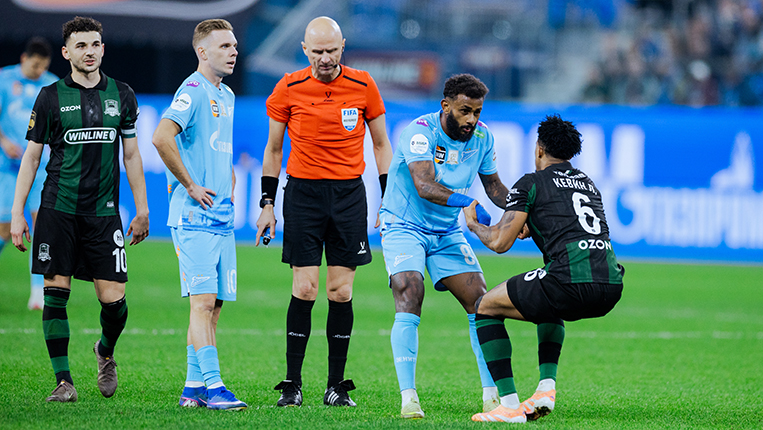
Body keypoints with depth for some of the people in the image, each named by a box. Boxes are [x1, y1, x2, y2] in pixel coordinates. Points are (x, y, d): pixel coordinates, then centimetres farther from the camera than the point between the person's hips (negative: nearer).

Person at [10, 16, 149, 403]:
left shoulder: (121, 95, 9)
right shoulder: (52, 96, 2)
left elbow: (131, 155, 15)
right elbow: (31, 156, 5)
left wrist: (141, 210, 11)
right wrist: (17, 213, 0)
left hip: (104, 211, 1)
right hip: (58, 208, -1)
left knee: (113, 298, -4)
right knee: (56, 293, -5)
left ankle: (106, 351, 27)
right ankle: (63, 381, 1)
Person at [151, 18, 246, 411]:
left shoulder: (226, 95, 18)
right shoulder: (193, 91, -11)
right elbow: (162, 138, -26)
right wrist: (190, 186, -18)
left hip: (222, 216, 9)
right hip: (194, 216, -9)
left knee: (214, 304, 7)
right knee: (203, 301, -12)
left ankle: (194, 387, 12)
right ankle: (212, 385, -15)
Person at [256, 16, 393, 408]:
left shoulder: (363, 86, 0)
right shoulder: (289, 89, -2)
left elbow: (380, 144, 10)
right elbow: (273, 149, 8)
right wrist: (267, 204, 3)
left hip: (349, 193, 1)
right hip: (303, 193, -1)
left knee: (341, 292, -1)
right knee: (304, 290, -7)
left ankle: (336, 386, 6)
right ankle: (292, 384, 0)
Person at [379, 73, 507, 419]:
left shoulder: (481, 136, -3)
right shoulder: (421, 131, -23)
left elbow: (492, 185, 11)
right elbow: (425, 186, -36)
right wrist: (466, 202, -51)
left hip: (448, 231, 6)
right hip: (404, 227, -6)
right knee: (409, 297, -24)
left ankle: (492, 395, 1)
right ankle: (408, 397, -24)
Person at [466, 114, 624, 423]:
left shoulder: (530, 184, 6)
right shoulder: (587, 182, 26)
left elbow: (500, 242, 4)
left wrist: (473, 224, 22)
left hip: (571, 280, -7)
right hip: (611, 286, 7)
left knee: (485, 308, 14)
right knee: (549, 306, 40)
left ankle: (509, 404, 4)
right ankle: (546, 387, 23)